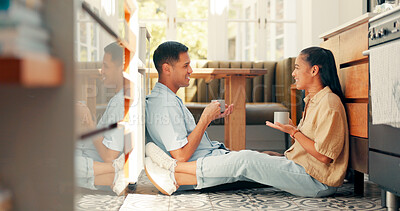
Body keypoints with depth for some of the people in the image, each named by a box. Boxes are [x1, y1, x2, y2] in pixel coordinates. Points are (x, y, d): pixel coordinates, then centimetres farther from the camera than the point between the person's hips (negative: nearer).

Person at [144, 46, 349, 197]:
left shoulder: (329, 103, -16)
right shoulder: (312, 100, 15)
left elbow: (324, 155, -21)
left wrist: (293, 131, -16)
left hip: (317, 181, -9)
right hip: (300, 167, 9)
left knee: (245, 160, -18)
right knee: (244, 161, -6)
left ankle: (175, 167, -11)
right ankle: (175, 181, -11)